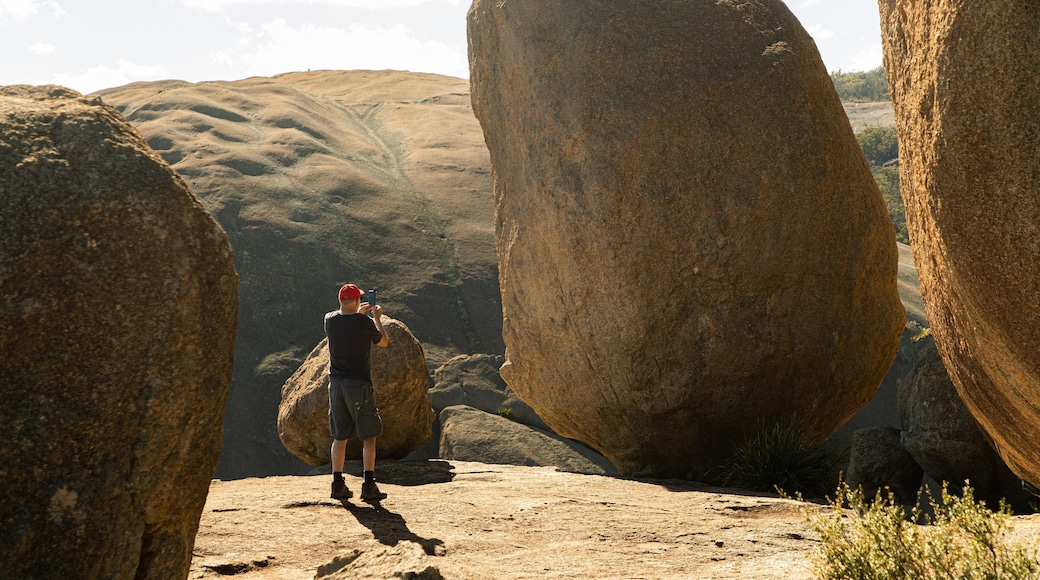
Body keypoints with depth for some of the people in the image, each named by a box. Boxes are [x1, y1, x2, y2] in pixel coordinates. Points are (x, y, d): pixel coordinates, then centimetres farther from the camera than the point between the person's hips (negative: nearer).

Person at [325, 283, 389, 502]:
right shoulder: (365, 323, -12)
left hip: (336, 383, 5)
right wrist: (377, 318, 19)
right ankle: (369, 486, -6)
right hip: (359, 385, -5)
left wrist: (358, 313, 35)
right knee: (368, 438, 0)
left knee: (339, 437, 13)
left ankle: (338, 484, 13)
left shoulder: (329, 320, 0)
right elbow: (384, 342, 6)